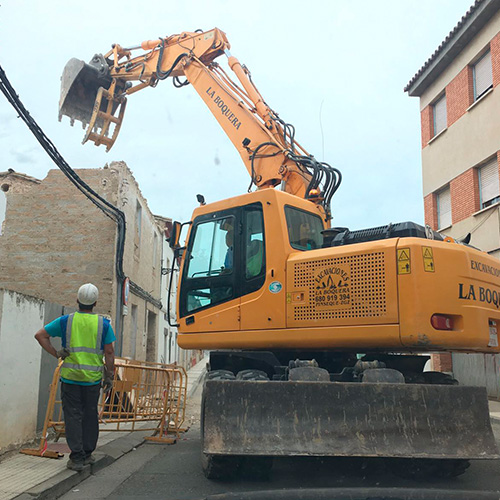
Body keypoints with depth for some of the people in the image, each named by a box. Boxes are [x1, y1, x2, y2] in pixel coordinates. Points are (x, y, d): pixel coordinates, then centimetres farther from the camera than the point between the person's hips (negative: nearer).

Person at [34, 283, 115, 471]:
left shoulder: (66, 321, -1)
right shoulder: (103, 324, -3)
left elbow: (40, 335, -1)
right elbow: (109, 353, -3)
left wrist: (55, 353, 0)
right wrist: (109, 376, 5)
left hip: (70, 376, -1)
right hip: (93, 378, 1)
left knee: (73, 415, 5)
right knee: (90, 416, 14)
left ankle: (77, 458, 4)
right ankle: (88, 454, 22)